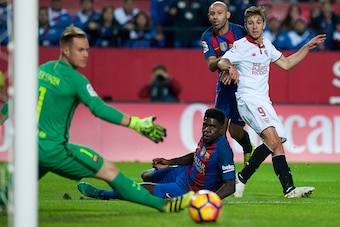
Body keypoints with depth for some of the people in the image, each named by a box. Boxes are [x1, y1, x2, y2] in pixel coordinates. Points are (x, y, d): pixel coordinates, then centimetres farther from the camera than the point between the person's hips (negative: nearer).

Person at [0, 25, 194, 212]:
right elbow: (99, 109, -20)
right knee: (110, 171, -6)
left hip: (29, 147, 7)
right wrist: (136, 123, -23)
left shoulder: (41, 70, 10)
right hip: (53, 148, -7)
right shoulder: (74, 79, -11)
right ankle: (163, 204, -9)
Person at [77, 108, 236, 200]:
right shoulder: (206, 138, -8)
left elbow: (230, 186, -34)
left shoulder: (222, 150, -33)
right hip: (185, 173, 8)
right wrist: (169, 162, 7)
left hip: (187, 191, -8)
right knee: (146, 176, 23)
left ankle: (101, 194, 16)